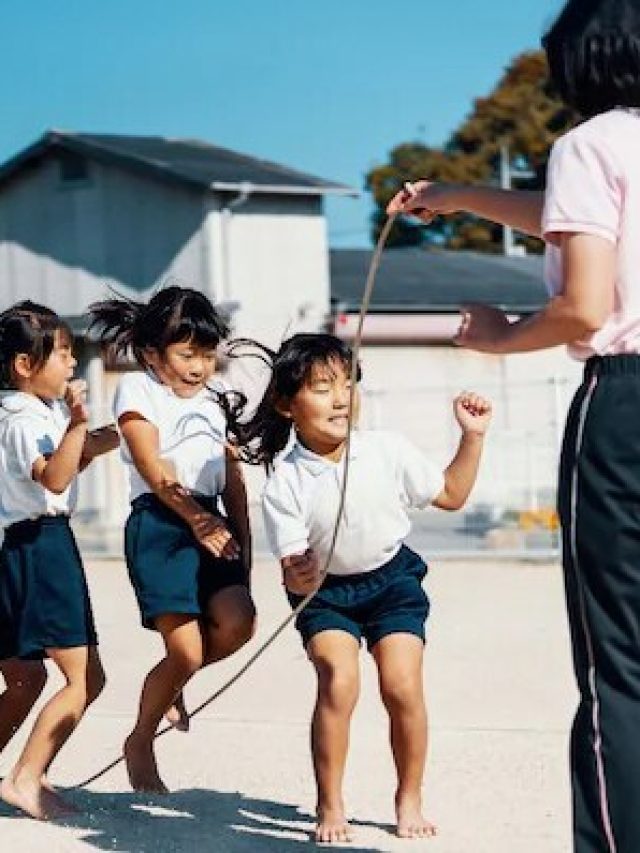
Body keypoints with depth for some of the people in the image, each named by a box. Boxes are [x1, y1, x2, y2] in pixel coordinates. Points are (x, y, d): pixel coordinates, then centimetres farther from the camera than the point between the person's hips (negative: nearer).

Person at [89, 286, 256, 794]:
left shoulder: (214, 400, 20)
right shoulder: (138, 390, 2)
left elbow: (232, 479, 18)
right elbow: (153, 467, -10)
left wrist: (243, 542, 11)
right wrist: (195, 519, -19)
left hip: (211, 523, 6)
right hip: (159, 524, -6)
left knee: (237, 622, -17)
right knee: (186, 650, -11)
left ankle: (171, 683, 13)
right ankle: (141, 742, 13)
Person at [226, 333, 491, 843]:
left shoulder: (387, 450, -12)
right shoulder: (285, 484, -18)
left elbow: (450, 496, 3)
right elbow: (292, 567, -18)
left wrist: (473, 437, -6)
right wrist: (298, 577, -42)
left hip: (392, 578, 2)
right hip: (325, 590, -1)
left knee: (403, 686, -12)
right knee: (338, 682, -22)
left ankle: (409, 799, 9)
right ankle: (330, 807, -8)